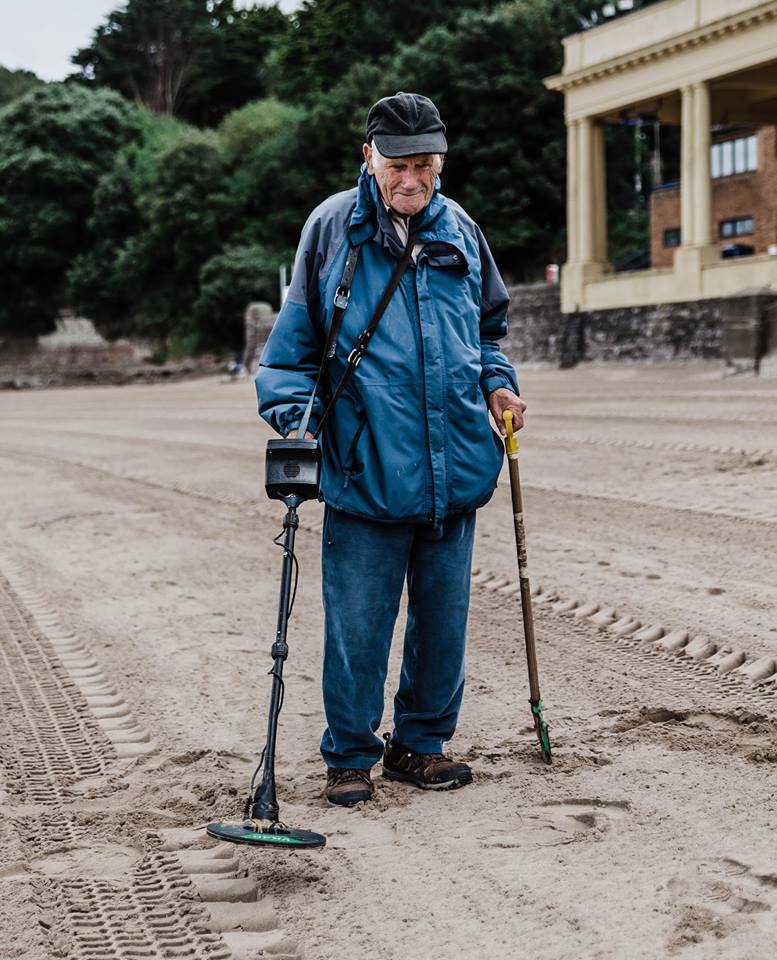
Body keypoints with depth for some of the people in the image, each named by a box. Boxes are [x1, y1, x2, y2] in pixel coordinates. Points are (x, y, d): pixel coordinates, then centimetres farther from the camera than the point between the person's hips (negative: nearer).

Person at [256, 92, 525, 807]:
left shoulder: (460, 232, 10)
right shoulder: (333, 229, -2)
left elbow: (489, 325, 24)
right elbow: (293, 343, 2)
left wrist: (496, 384, 8)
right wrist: (294, 415, -11)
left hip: (455, 469, 4)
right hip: (364, 470, -4)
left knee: (444, 616, 12)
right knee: (357, 624, 1)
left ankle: (422, 744, 29)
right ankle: (350, 757, 18)